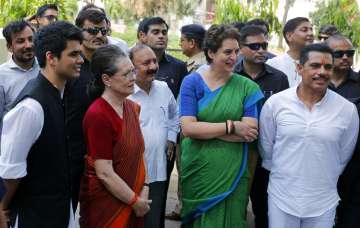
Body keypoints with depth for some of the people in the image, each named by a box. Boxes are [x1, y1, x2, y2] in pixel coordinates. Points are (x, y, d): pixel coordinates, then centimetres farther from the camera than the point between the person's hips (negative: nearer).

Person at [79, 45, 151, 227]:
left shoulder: (132, 107, 3)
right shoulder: (97, 115, -20)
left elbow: (137, 153, 8)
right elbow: (104, 173, -20)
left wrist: (144, 189, -4)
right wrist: (136, 201, -12)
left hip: (132, 202, 7)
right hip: (106, 203, -7)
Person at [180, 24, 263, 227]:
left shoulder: (248, 87, 0)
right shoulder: (192, 82, -2)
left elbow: (250, 131, -11)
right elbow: (188, 128, -12)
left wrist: (203, 128, -14)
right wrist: (231, 126, -14)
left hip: (232, 174, 0)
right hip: (197, 171, 0)